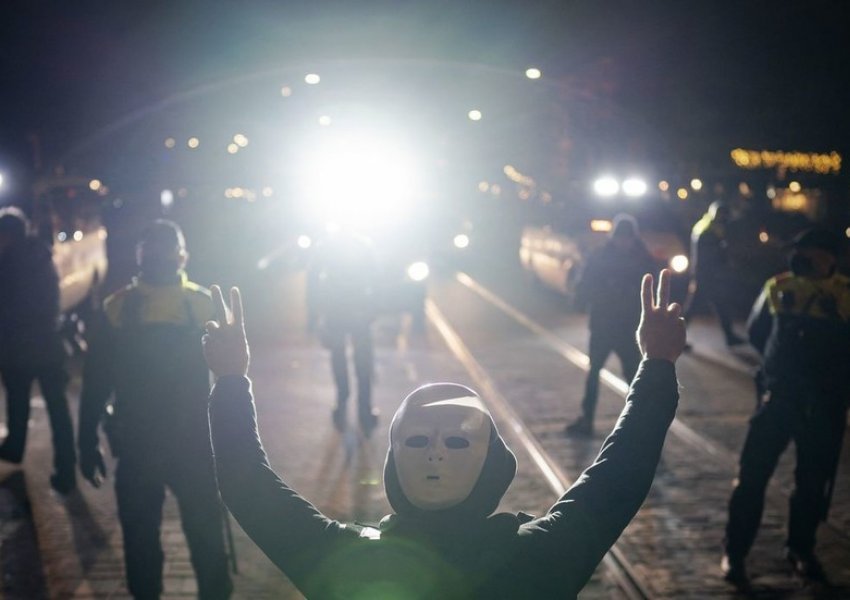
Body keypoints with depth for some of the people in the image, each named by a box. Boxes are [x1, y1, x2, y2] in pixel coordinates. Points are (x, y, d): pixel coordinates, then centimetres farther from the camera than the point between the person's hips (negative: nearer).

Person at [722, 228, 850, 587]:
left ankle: (801, 549, 30)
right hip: (779, 396, 0)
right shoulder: (779, 287, -1)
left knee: (814, 481, 11)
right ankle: (735, 553, 7)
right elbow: (756, 332, 14)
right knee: (753, 474, -3)